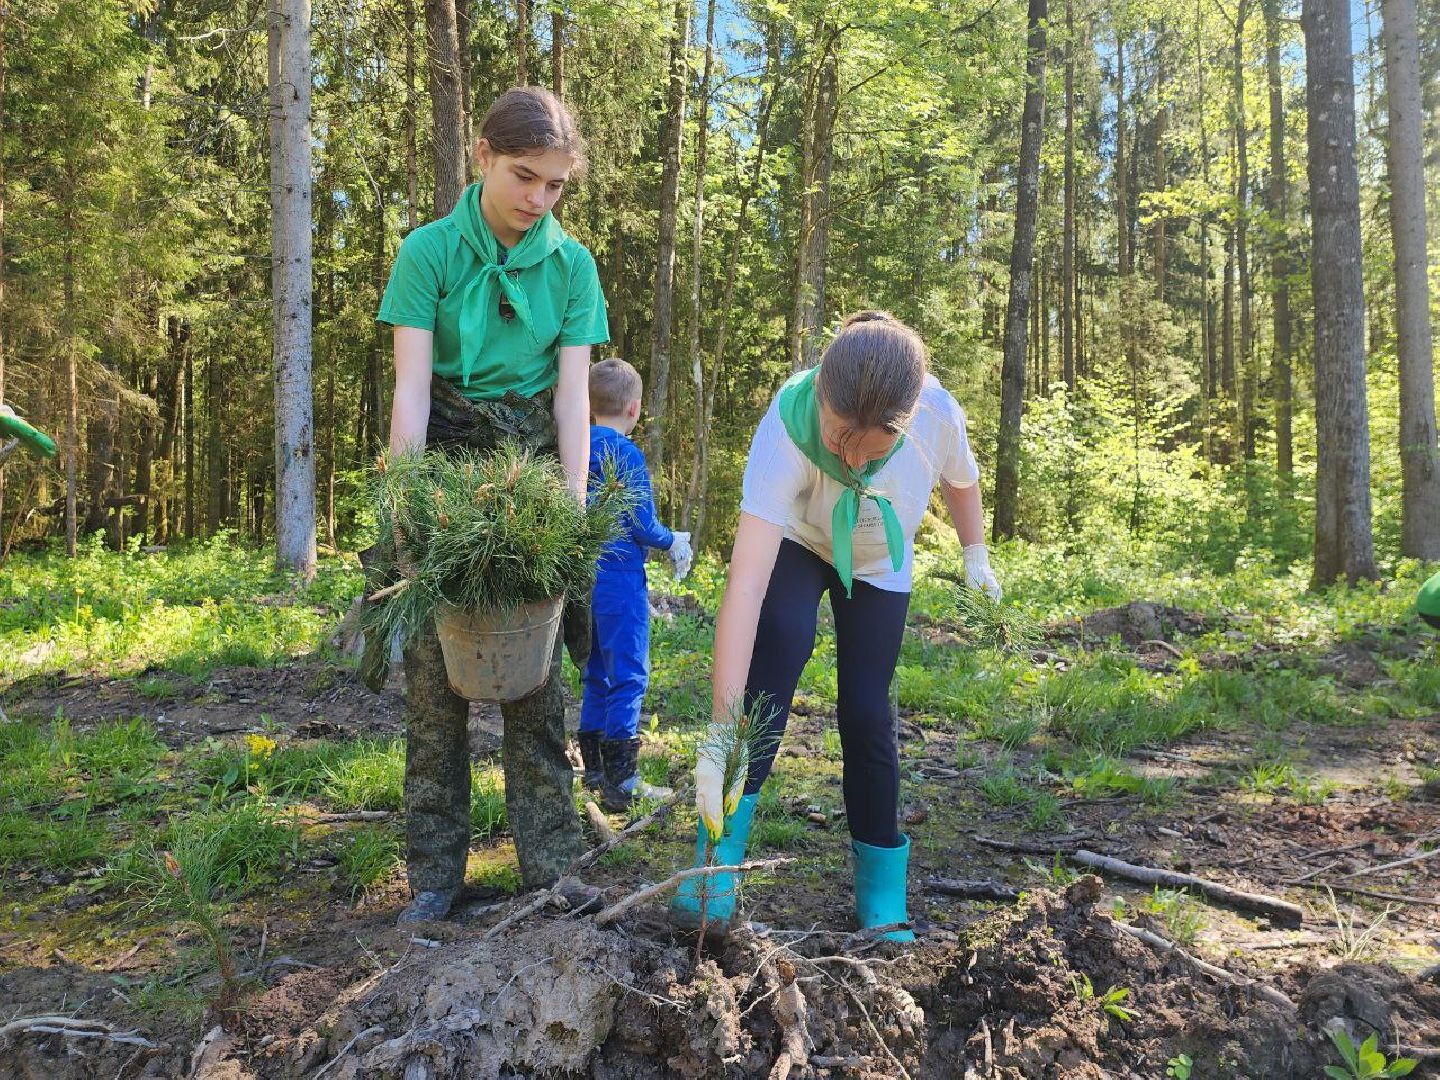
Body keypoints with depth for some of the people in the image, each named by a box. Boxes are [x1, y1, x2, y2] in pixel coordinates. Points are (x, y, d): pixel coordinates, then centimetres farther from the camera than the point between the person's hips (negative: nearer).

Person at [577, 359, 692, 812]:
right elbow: (644, 525, -16)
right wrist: (673, 542, 4)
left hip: (583, 578, 8)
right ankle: (621, 783, -2)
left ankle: (594, 769, 24)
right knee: (629, 676, -2)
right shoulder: (626, 454, -14)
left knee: (597, 672, 17)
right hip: (620, 579, -7)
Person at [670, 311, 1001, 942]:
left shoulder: (939, 415, -34)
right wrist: (721, 735, -52)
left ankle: (883, 896, 11)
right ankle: (720, 850, -25)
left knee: (865, 713, -6)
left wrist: (975, 555, 8)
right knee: (781, 642, -30)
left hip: (880, 567, 2)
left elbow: (960, 480, -6)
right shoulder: (787, 426, -42)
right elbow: (745, 586, -49)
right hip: (796, 544, -2)